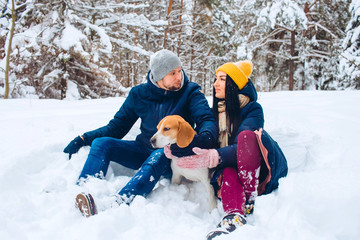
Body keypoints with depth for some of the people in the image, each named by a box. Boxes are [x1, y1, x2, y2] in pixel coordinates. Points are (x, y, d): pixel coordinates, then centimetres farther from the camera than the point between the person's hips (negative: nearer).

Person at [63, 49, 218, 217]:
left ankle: (118, 205, -56)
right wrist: (83, 139, -3)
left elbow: (207, 120, -18)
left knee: (158, 157, -38)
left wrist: (204, 139, -43)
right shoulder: (139, 94, 2)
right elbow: (117, 126, 9)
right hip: (144, 150, 4)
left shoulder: (190, 92, -5)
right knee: (101, 143, -16)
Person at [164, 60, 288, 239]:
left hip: (261, 169, -3)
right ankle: (235, 215, -60)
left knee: (246, 135, -33)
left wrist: (213, 157, -41)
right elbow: (201, 142, 6)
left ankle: (250, 199, -33)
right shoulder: (215, 112, 12)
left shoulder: (252, 109, -6)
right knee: (229, 169, -35)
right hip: (230, 167, 3)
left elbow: (241, 148, -23)